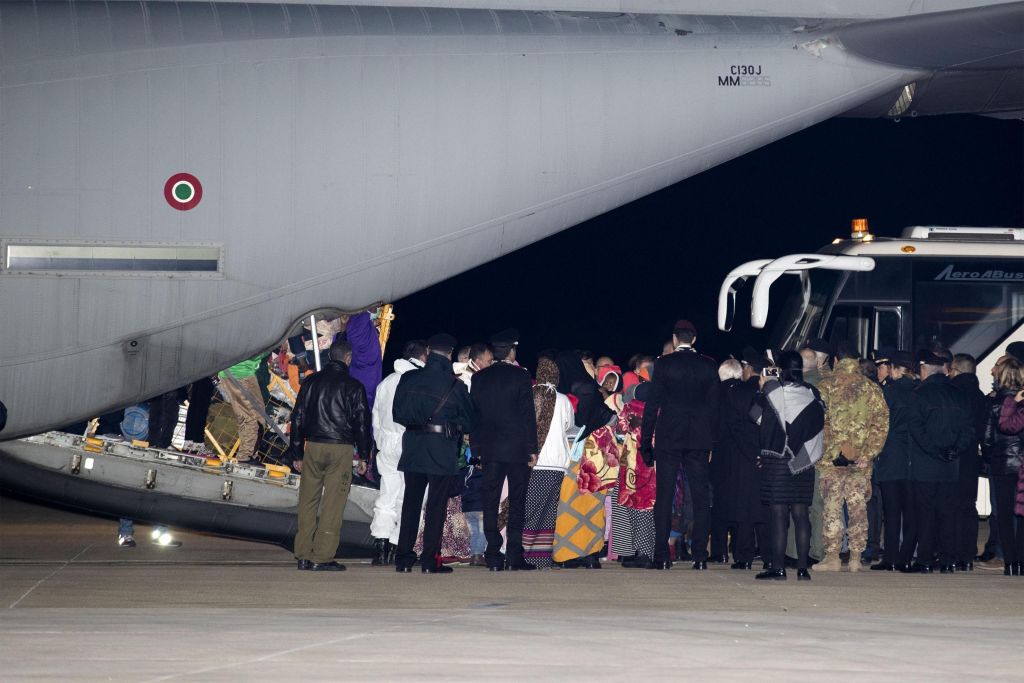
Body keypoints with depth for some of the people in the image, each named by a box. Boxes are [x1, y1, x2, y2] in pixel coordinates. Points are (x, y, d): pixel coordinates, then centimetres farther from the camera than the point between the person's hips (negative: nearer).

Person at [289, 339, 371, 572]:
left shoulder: (311, 382, 7)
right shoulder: (353, 386, -3)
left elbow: (298, 419, 10)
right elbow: (362, 423, -1)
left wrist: (297, 454, 15)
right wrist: (363, 456, 8)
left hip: (313, 447, 3)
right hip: (341, 448, -3)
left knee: (308, 502, 9)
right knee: (332, 504, -2)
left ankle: (303, 555, 10)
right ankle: (322, 558, -4)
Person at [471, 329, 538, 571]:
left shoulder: (480, 378, 4)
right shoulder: (520, 376, -6)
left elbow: (473, 413, 6)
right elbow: (528, 414, -7)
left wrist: (476, 447, 12)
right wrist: (532, 448, -3)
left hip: (489, 449, 3)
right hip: (517, 448, -3)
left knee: (490, 501, 4)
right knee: (517, 501, 2)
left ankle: (493, 557, 1)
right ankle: (514, 556, -3)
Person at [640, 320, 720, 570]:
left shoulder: (663, 364, -3)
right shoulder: (709, 366, 3)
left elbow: (652, 405, -4)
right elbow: (714, 405, 4)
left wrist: (646, 442, 0)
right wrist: (711, 437, 10)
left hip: (668, 438, -2)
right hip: (699, 439, 2)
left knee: (664, 497, 1)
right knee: (700, 497, 4)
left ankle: (662, 556, -2)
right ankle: (700, 556, 0)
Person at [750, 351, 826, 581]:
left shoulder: (773, 392, -10)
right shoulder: (811, 395, 1)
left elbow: (755, 415, 2)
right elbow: (819, 423, 9)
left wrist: (762, 388, 14)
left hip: (777, 460, -4)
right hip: (802, 462, 4)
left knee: (779, 513, -3)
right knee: (800, 514, 6)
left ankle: (778, 568, -4)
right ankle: (802, 568, 4)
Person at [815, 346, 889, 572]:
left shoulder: (826, 386, -3)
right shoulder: (872, 389, 5)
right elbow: (881, 424, 0)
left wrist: (839, 448, -2)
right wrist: (868, 453, 0)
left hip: (831, 459, -3)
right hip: (862, 460, 3)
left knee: (832, 506, 0)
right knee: (858, 506, 8)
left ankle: (832, 556, -2)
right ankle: (856, 557, 8)